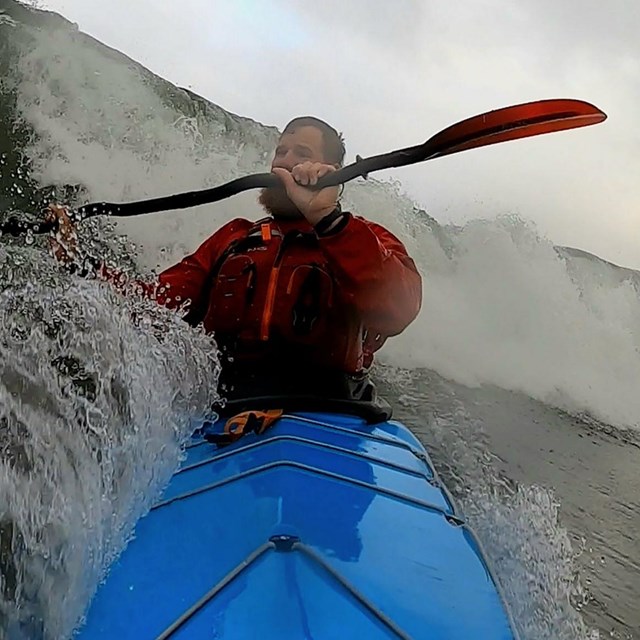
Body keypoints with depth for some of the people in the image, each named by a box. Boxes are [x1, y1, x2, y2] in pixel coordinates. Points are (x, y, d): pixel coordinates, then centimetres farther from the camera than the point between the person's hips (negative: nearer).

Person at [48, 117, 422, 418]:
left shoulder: (369, 240, 11)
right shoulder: (233, 240, 25)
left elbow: (398, 310, -13)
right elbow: (156, 303, 14)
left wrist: (327, 218, -22)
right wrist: (78, 261, 3)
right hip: (221, 418, 4)